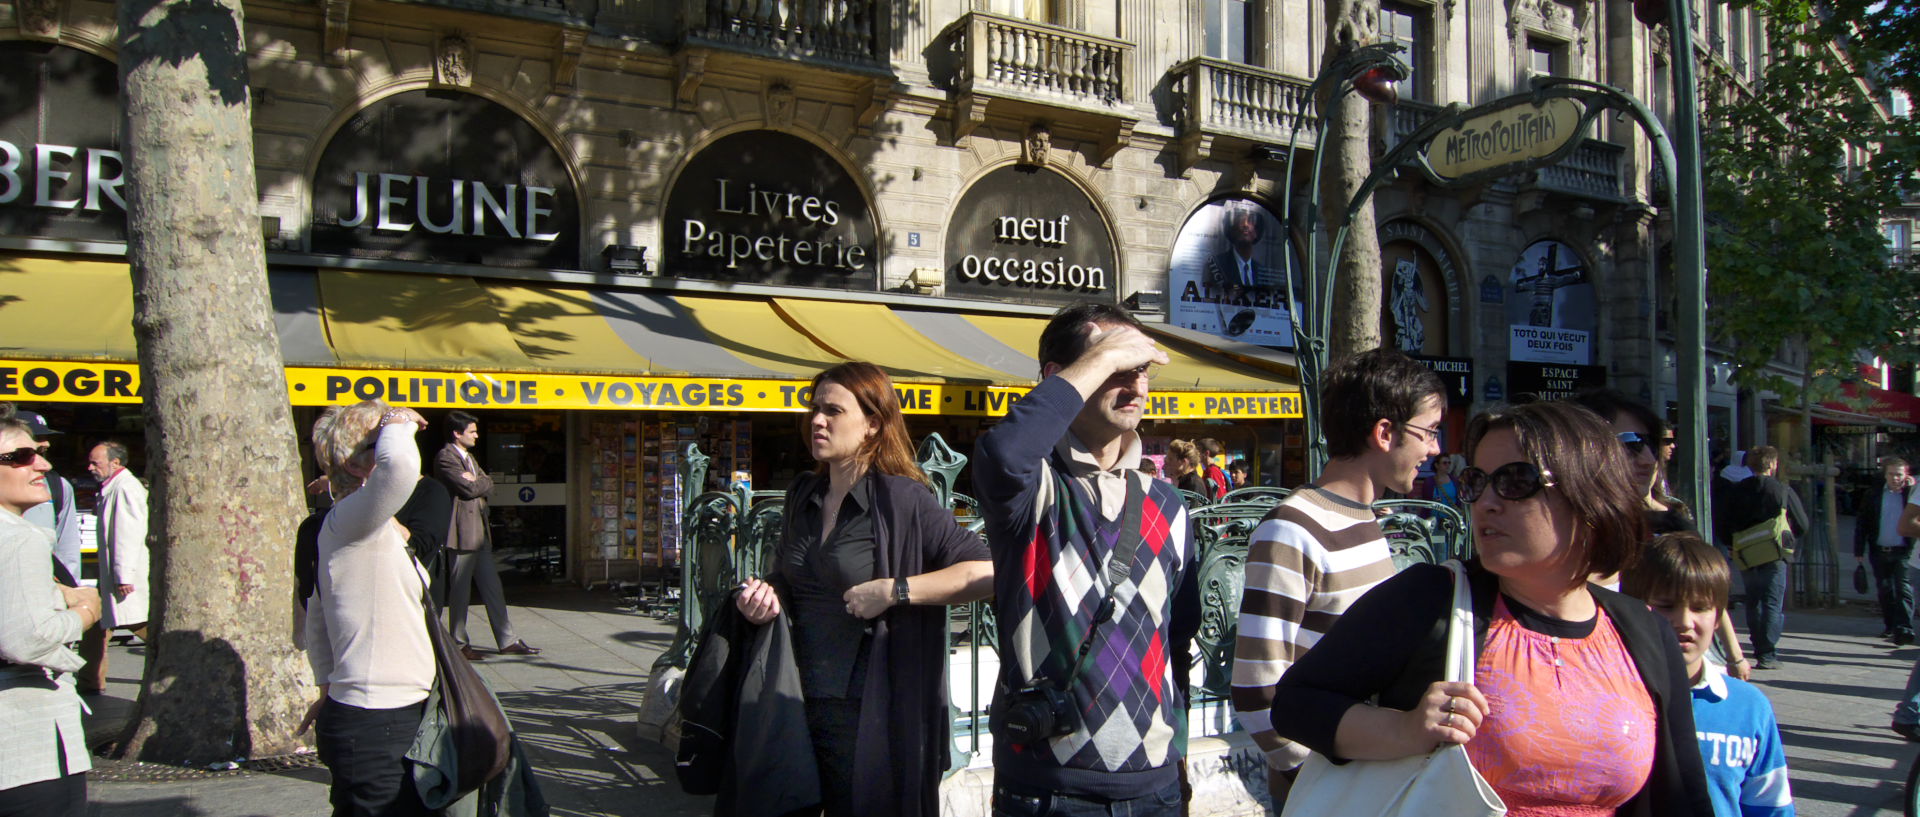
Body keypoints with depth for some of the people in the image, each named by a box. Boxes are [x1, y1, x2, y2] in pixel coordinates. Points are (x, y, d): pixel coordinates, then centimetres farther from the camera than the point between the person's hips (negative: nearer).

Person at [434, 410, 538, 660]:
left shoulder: (469, 457, 20)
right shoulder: (446, 457, -10)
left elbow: (487, 483, 11)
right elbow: (469, 489, -19)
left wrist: (475, 482, -8)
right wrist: (478, 483, 1)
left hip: (480, 531, 9)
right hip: (462, 532, -9)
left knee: (492, 586, 10)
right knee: (460, 589, -1)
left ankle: (507, 641, 14)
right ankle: (459, 645, 9)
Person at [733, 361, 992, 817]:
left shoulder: (901, 499, -11)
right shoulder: (803, 496, 10)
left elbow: (989, 571, -19)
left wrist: (894, 591, -21)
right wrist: (767, 598, 2)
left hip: (873, 715, -6)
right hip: (803, 706, 6)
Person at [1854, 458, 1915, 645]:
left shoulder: (1911, 493, 2)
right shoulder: (1873, 495, 6)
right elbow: (1862, 524, 7)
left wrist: (1913, 488, -13)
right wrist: (1859, 550, 2)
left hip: (1903, 552, -3)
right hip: (1879, 552, 3)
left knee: (1903, 590, -10)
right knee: (1885, 591, 12)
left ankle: (1904, 630, -13)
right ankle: (1891, 627, 24)